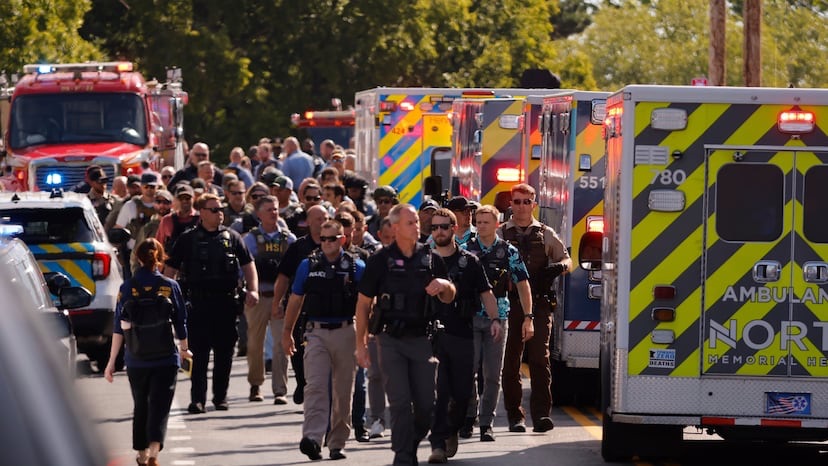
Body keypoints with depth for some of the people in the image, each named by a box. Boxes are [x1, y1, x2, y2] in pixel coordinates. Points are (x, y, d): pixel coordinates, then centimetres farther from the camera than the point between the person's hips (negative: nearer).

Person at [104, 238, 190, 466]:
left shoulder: (128, 287, -3)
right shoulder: (170, 286, -4)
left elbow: (120, 328, -5)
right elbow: (181, 323, 3)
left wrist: (112, 361, -1)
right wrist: (184, 348, 22)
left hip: (136, 359, 1)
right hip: (166, 358, -1)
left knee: (141, 406, 18)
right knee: (160, 406, -4)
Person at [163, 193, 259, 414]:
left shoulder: (231, 237, 10)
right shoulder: (188, 239, 5)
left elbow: (248, 264, 12)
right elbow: (171, 269, 6)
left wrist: (253, 289, -2)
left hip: (227, 301, 2)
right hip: (198, 302, -2)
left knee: (224, 352, 7)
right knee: (198, 353, -6)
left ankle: (220, 396, 17)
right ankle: (197, 399, -6)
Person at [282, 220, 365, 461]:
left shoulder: (356, 267, 3)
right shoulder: (308, 265, 7)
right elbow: (295, 300, 15)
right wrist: (287, 332, 16)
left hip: (345, 332, 0)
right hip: (316, 332, 0)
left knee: (343, 391, 5)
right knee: (315, 386, -14)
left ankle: (337, 443, 13)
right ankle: (311, 438, -25)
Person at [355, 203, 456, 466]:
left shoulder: (430, 258, 8)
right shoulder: (381, 260, -1)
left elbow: (449, 298, 16)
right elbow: (363, 303, 2)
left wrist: (444, 285, -9)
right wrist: (361, 344, 0)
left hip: (422, 338, 3)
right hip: (391, 340, -3)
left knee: (426, 404, 2)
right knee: (400, 403, -7)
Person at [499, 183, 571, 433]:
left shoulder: (545, 234, 13)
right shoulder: (500, 234, 9)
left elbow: (566, 258, 20)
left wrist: (559, 267, -3)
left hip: (539, 303, 0)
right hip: (509, 304, 0)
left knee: (539, 358, -9)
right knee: (510, 361, 2)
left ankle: (541, 414, -11)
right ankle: (515, 416, 9)